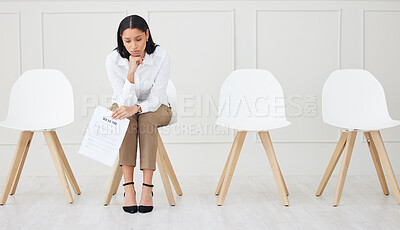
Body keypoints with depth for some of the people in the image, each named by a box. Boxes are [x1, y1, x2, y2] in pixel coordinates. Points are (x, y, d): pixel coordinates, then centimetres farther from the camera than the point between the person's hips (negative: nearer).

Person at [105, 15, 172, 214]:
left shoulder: (160, 56, -20)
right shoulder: (113, 60, -19)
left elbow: (156, 98, -20)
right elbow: (124, 102, -22)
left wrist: (136, 108, -39)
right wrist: (131, 73, -36)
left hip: (155, 108, 0)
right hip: (124, 107, 1)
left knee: (147, 119, -35)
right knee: (126, 119, -34)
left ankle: (147, 187, -37)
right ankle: (128, 187, -36)